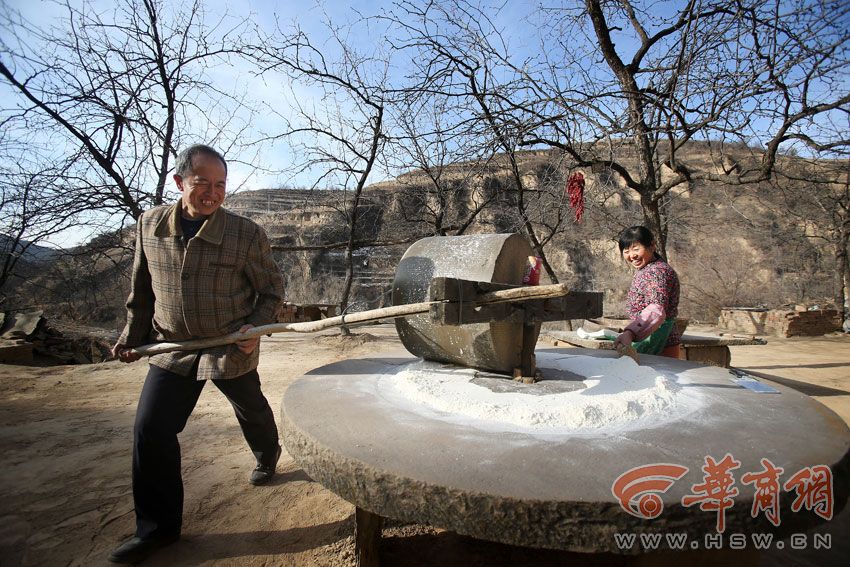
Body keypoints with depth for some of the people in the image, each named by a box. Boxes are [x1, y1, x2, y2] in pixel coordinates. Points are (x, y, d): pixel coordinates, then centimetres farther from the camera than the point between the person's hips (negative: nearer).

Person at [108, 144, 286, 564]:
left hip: (232, 348, -2)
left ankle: (267, 457, 52)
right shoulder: (149, 224, -3)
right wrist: (133, 335, 12)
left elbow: (272, 290, -5)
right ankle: (158, 527, 20)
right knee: (150, 429, 0)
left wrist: (256, 326, -20)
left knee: (251, 411, 17)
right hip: (171, 348, 3)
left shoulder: (246, 234, -14)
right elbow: (142, 288, 10)